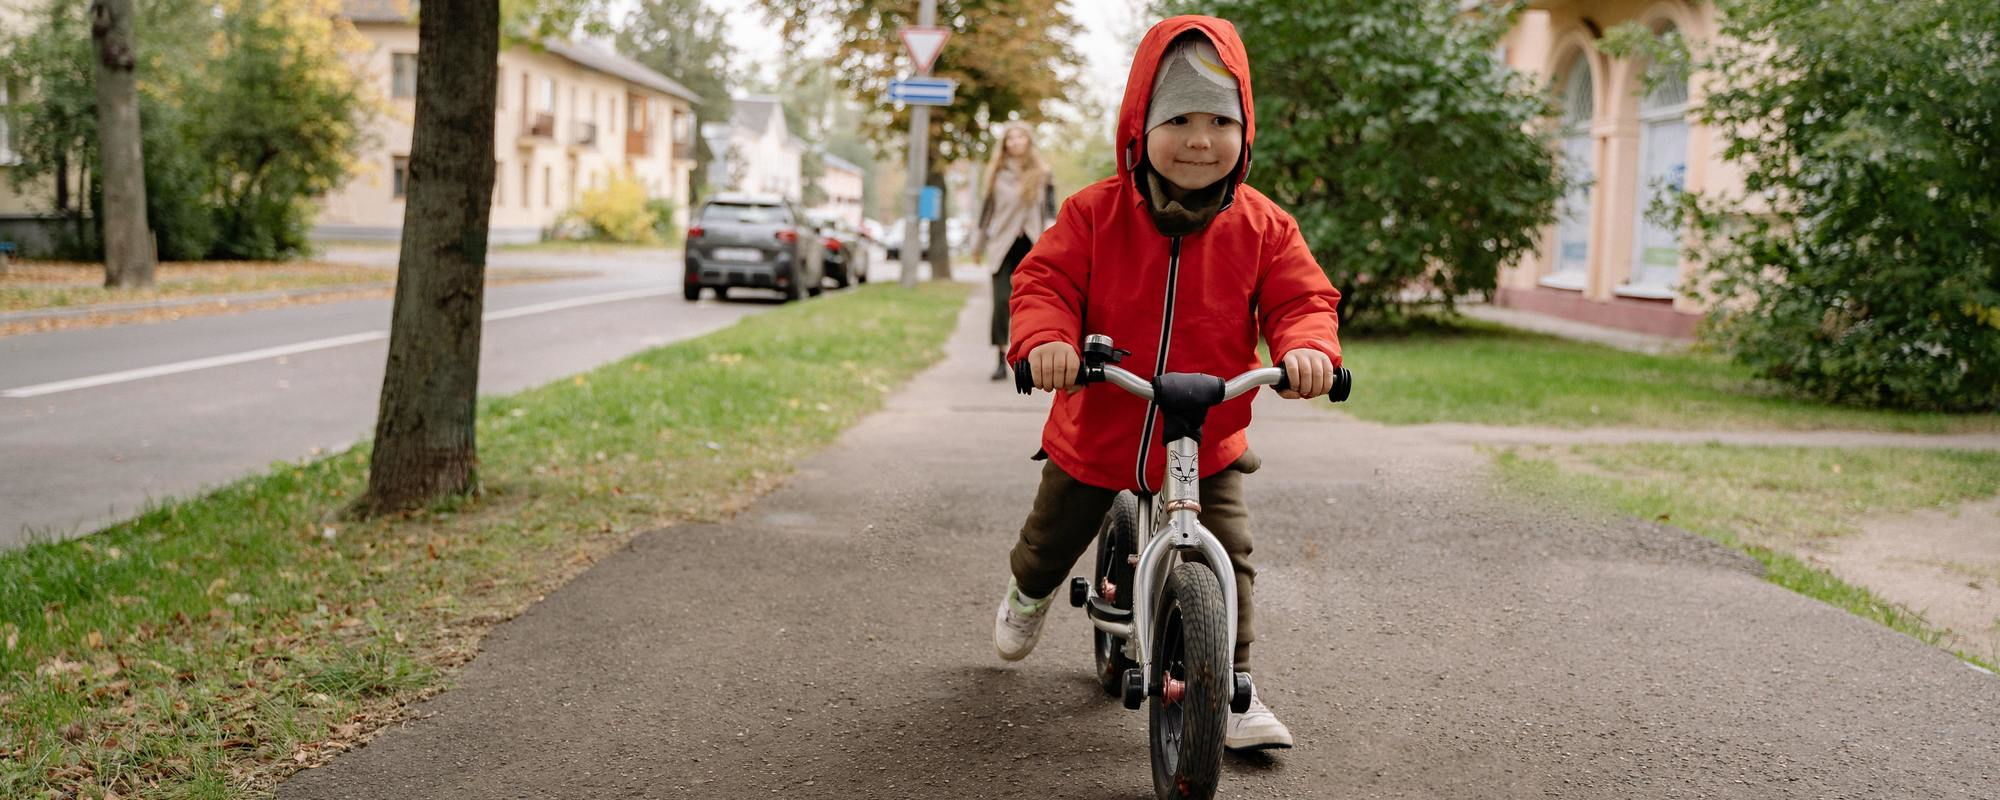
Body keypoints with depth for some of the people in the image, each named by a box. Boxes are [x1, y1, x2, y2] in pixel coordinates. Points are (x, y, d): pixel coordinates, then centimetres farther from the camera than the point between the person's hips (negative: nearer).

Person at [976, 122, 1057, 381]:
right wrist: (979, 244, 15)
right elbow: (988, 207, 13)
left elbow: (1050, 207, 6)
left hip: (1031, 245, 0)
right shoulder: (997, 172, 7)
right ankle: (1001, 359, -7)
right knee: (1001, 301, -10)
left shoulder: (1042, 173, 6)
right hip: (1002, 245, 0)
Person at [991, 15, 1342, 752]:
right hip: (1094, 434, 0)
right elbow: (1046, 280, -16)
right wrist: (1044, 339, -38)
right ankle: (1027, 593, 56)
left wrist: (1308, 347, -34)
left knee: (1226, 563, -7)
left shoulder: (1264, 227, -8)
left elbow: (1301, 299, -10)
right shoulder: (1095, 213, -13)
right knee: (1052, 537, 21)